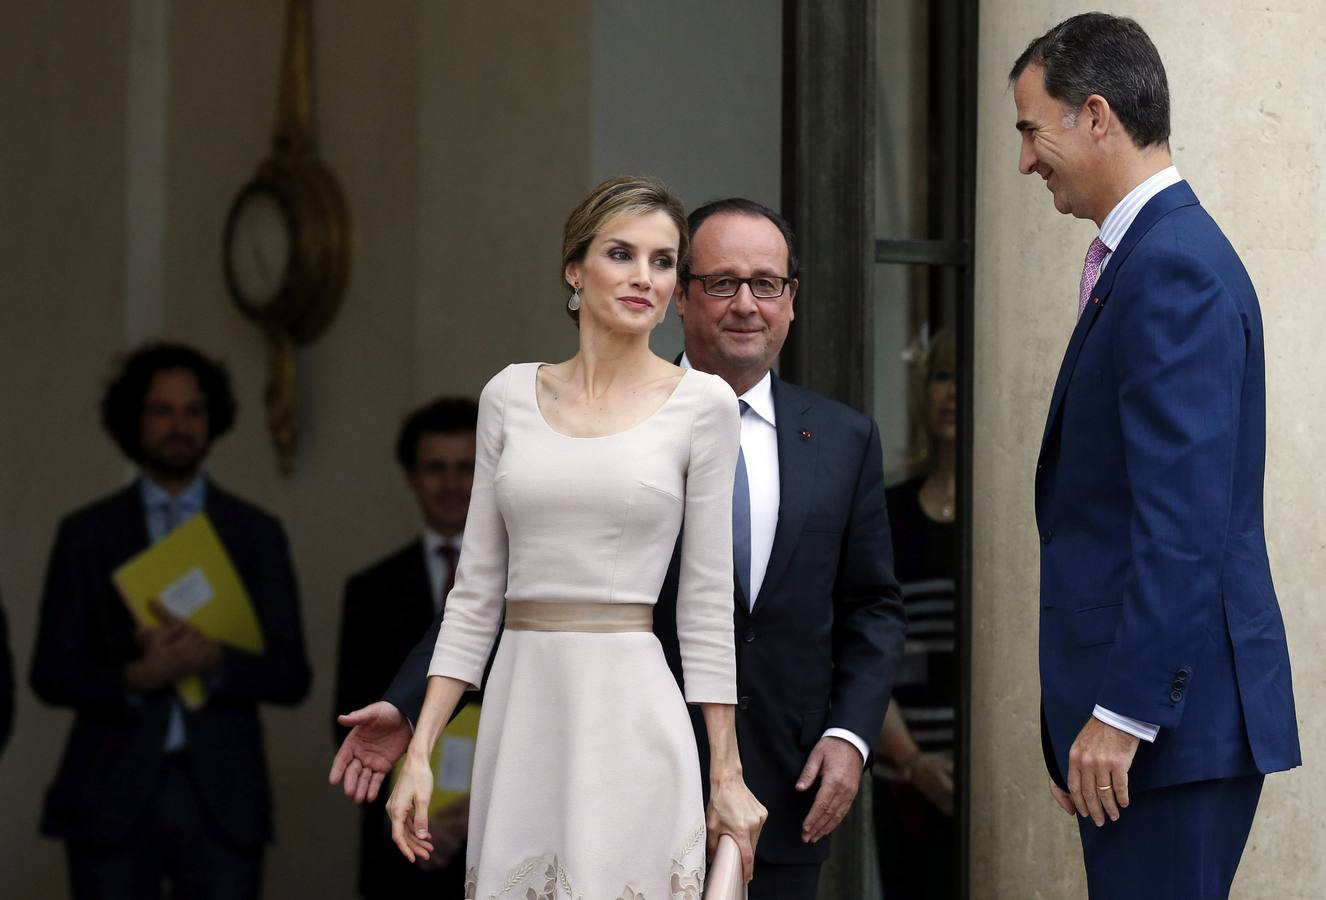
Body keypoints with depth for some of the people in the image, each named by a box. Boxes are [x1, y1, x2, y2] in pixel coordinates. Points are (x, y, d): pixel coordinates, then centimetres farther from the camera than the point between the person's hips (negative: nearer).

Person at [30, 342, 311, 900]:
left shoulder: (256, 534, 11)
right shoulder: (86, 534, 9)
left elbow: (291, 677, 6)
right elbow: (51, 675, 3)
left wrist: (215, 660, -14)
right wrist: (134, 679, -15)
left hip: (222, 798, 1)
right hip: (113, 800, -1)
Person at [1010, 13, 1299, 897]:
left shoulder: (1173, 269, -14)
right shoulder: (1153, 253, 17)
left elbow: (1183, 518, -21)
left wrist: (1122, 714, -21)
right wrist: (1083, 722, 19)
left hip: (1174, 718, -10)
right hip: (1159, 706, 10)